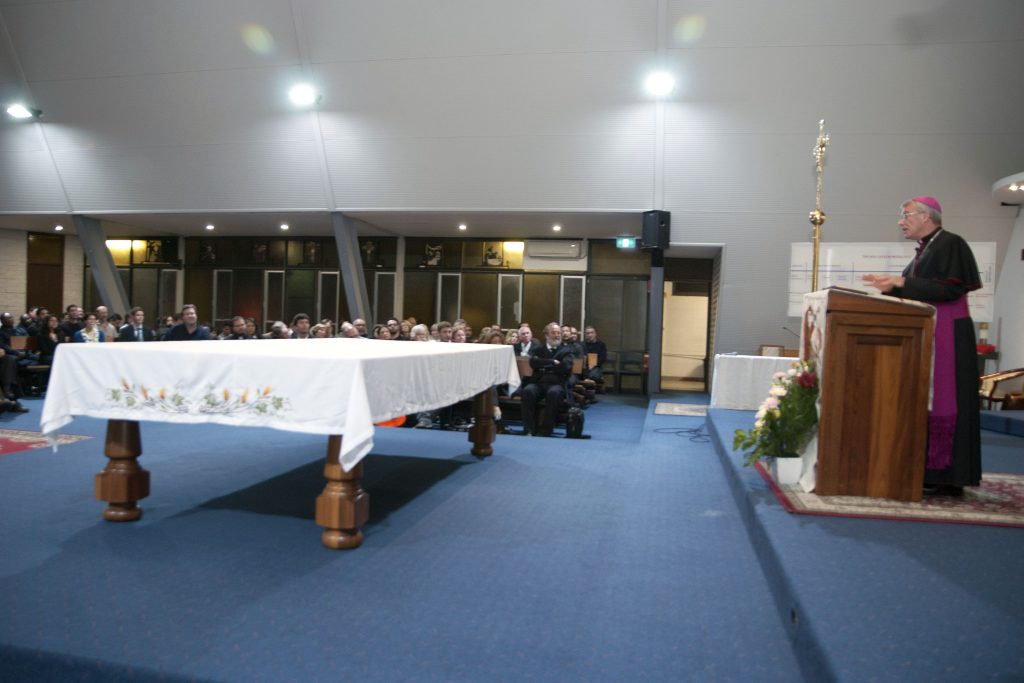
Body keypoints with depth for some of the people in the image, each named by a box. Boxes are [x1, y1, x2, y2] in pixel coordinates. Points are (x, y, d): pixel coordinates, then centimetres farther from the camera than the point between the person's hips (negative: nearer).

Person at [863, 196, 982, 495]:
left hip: (946, 336, -9)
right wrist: (891, 287, 10)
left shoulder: (950, 243, -7)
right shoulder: (924, 250, 19)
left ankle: (947, 476, -5)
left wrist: (902, 282, -19)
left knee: (942, 400, -9)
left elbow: (950, 289, -18)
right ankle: (927, 470, 11)